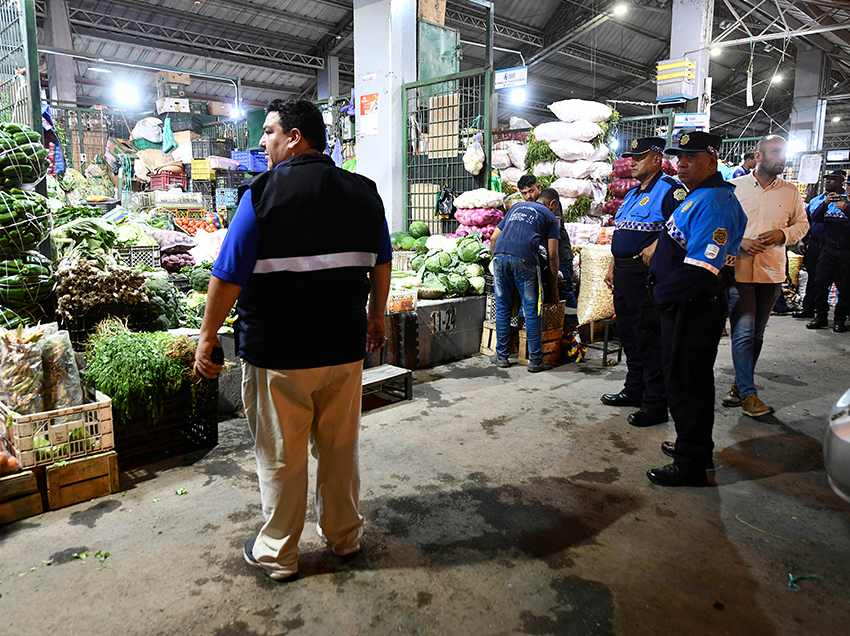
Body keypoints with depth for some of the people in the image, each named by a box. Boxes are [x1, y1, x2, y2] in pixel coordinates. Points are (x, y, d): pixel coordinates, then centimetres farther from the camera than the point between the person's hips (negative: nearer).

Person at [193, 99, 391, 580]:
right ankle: (345, 535, 36)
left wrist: (207, 339, -2)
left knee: (281, 456, 10)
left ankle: (278, 554, 28)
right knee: (340, 446, 18)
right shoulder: (365, 193, 4)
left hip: (278, 352, -4)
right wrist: (377, 316, 25)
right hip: (345, 347, 5)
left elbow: (228, 277, -12)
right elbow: (381, 265, 12)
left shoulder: (263, 193, -11)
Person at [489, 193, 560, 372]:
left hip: (499, 255, 4)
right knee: (532, 310, 5)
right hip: (524, 259, -4)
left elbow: (494, 238, 24)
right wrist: (554, 287, 18)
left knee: (502, 309, 13)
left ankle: (501, 356, 20)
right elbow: (552, 256, 11)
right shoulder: (550, 217, 19)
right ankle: (535, 360, 11)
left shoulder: (517, 206, 31)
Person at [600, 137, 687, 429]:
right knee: (628, 334, 15)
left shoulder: (670, 189, -8)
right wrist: (613, 267, 21)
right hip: (624, 272, 9)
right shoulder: (633, 193, 21)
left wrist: (656, 246, -26)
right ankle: (635, 389, 29)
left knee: (649, 337, -5)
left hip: (647, 273, -9)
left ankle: (656, 403, 3)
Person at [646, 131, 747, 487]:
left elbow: (700, 268, -27)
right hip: (692, 307, 11)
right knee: (695, 379, 20)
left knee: (684, 383, -2)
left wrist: (664, 295, -16)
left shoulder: (711, 203, -20)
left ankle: (691, 465, 9)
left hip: (692, 309, -11)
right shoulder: (699, 197, 15)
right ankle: (696, 446, 36)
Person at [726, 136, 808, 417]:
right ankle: (749, 394, -4)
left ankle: (739, 385, 23)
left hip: (771, 272, 4)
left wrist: (783, 234, -5)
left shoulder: (790, 191, 9)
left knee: (756, 334, 10)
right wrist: (739, 241, -12)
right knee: (743, 333, -8)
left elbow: (802, 223, 16)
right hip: (738, 270, -3)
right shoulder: (734, 187, 2)